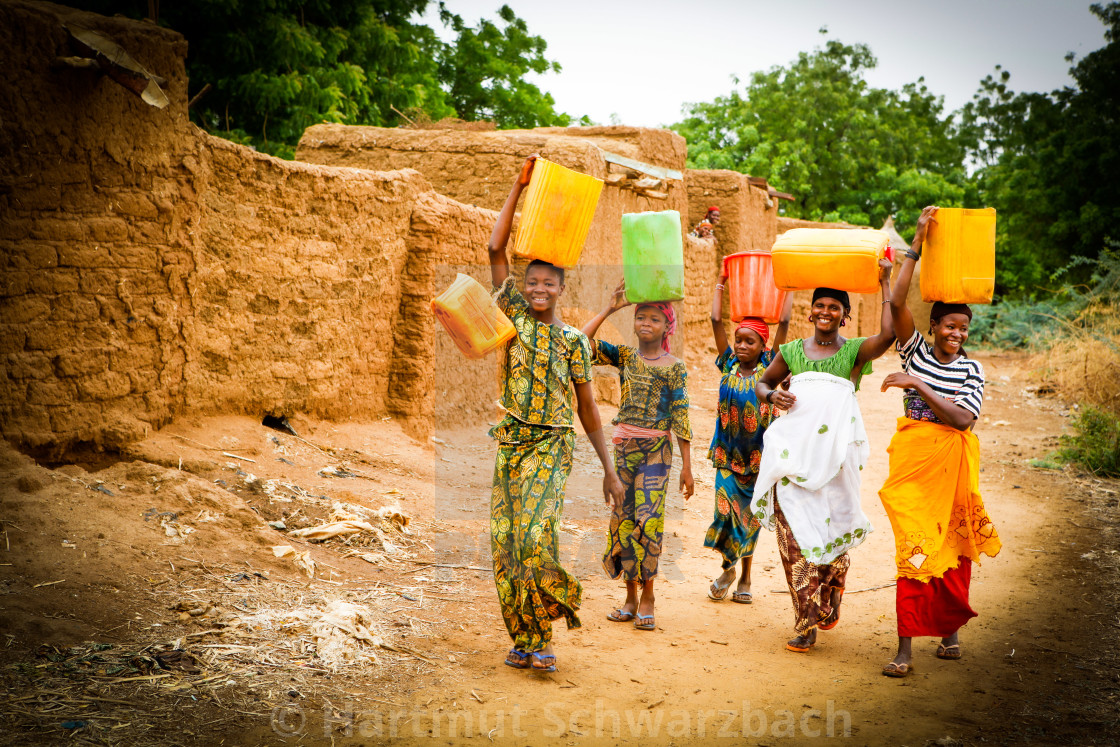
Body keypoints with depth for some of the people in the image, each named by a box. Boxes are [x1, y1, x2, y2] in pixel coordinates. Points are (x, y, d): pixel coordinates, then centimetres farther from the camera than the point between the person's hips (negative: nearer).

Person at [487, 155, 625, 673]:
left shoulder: (574, 341, 5)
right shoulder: (513, 315, 7)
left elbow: (588, 409, 9)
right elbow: (495, 249, 0)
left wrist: (609, 469, 7)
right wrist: (518, 187, -1)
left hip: (552, 445, -2)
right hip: (510, 442, 3)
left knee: (535, 533, -20)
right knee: (505, 542, 0)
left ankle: (542, 635, -10)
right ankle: (522, 637, 11)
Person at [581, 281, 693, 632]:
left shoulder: (674, 367, 0)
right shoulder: (624, 356, 8)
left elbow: (681, 418, -2)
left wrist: (687, 467, -4)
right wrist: (608, 309, -5)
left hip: (656, 449, -3)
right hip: (623, 445, 3)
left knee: (648, 519, -8)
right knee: (623, 518, 4)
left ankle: (647, 597, 2)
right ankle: (630, 596, 13)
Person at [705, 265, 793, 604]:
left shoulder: (769, 366, -3)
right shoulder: (729, 364, 2)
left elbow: (783, 323, -8)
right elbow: (716, 321, 0)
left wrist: (788, 287, -1)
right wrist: (720, 283, 5)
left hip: (758, 453, -1)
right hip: (728, 451, 1)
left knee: (750, 514, 7)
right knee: (726, 509, -6)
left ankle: (745, 576, 21)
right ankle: (728, 567, 17)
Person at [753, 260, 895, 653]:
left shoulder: (855, 351, 5)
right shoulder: (792, 351, 14)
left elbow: (888, 334, -15)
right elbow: (762, 382, 25)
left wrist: (885, 283, -10)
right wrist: (772, 395, 2)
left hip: (835, 453, -2)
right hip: (793, 451, 2)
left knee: (833, 531, 1)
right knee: (794, 534, -3)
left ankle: (830, 601, 27)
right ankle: (805, 624, 2)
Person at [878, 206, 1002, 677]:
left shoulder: (971, 368, 1)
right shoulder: (914, 350, 2)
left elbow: (963, 418, -13)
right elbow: (897, 303, -13)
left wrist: (920, 385, -18)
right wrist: (917, 244, -14)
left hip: (952, 462, 1)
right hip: (913, 457, -1)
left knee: (955, 547, 9)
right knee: (914, 547, -7)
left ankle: (950, 630, 28)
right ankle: (905, 650, -7)